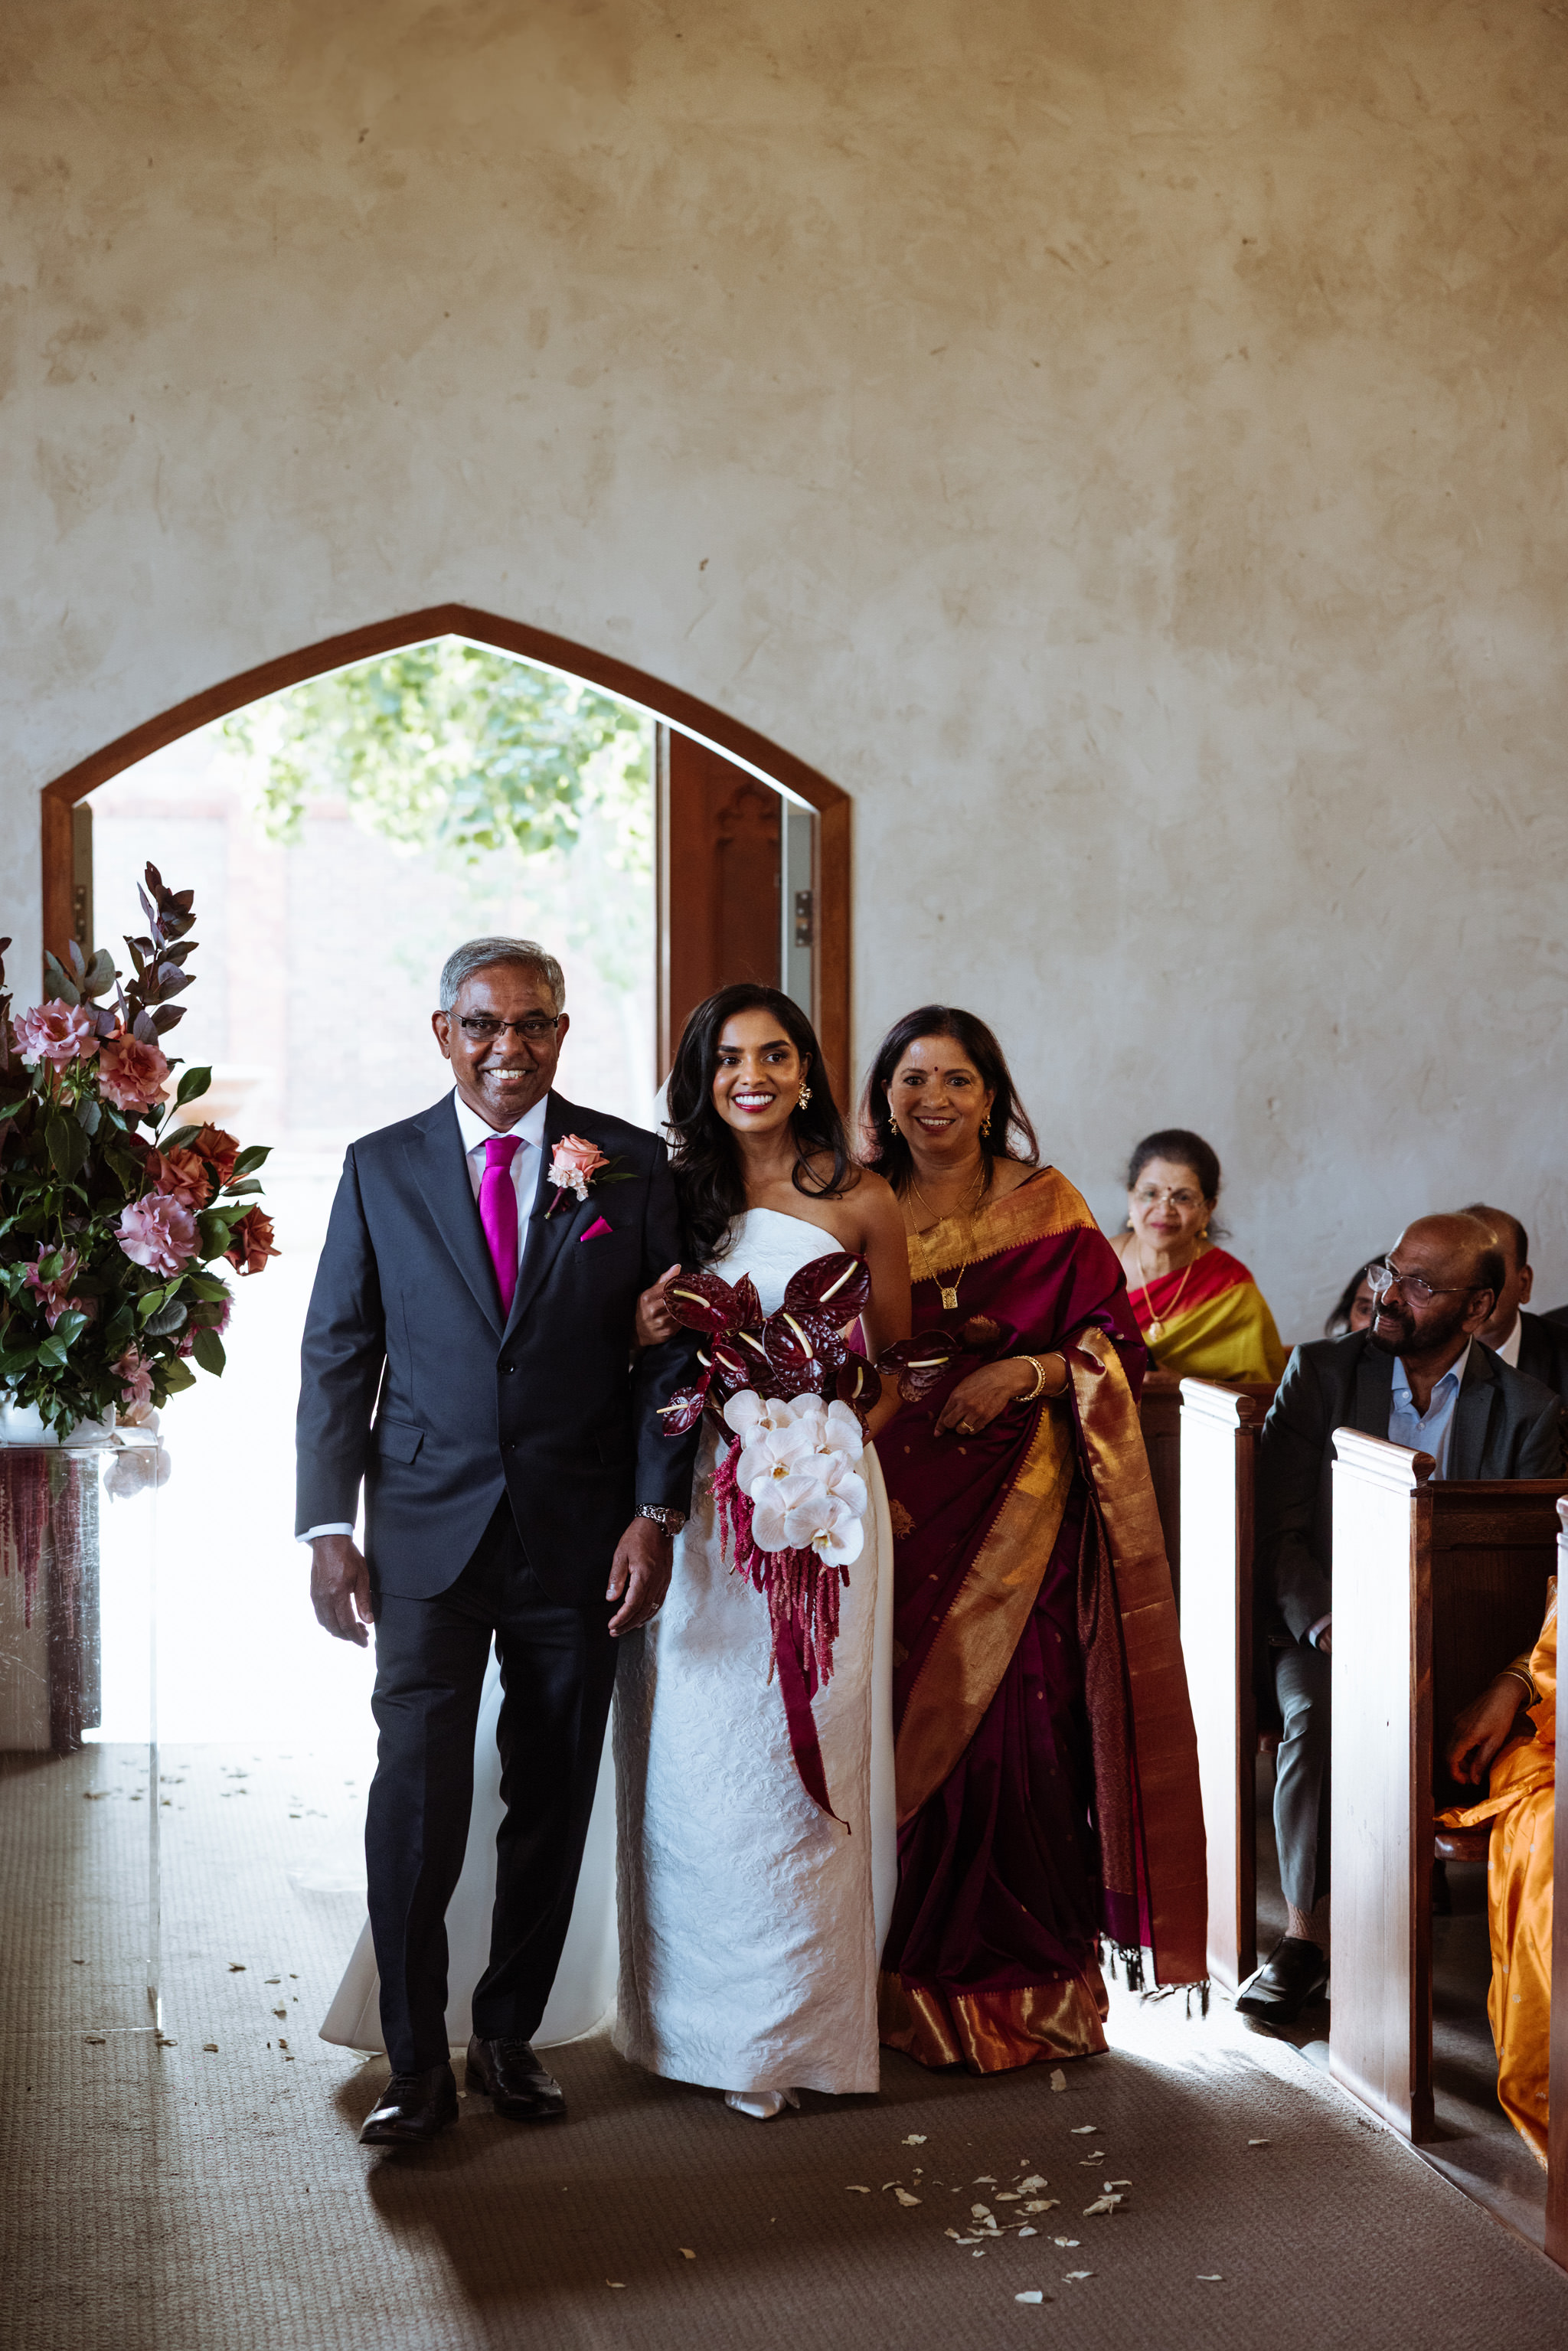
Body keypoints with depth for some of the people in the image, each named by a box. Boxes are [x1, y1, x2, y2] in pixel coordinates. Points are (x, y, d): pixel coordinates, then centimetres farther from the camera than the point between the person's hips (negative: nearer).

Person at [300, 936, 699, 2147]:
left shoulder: (632, 1166, 2)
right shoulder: (381, 1168, 4)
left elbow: (669, 1351, 2)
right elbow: (337, 1353, 5)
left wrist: (655, 1514, -7)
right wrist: (329, 1526, -2)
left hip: (581, 1534, 1)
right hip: (427, 1531, 0)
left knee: (553, 1801, 8)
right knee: (417, 1794, -8)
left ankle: (510, 2036, 24)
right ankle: (417, 2063, 4)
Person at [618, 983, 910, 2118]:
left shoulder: (862, 1203, 2)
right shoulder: (674, 1194, 7)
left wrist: (837, 1431, -10)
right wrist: (649, 1334, -10)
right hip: (694, 1507, 2)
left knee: (797, 1762, 0)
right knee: (691, 1764, 3)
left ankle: (794, 2029, 14)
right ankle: (695, 2018, 18)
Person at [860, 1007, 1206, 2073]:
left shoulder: (1046, 1210, 4)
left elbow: (1117, 1343, 2)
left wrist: (1030, 1369, -13)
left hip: (1018, 1513, -2)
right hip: (897, 1512, 2)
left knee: (1018, 1731, -6)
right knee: (908, 1735, -1)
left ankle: (1030, 1985, 7)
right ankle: (916, 1986, 12)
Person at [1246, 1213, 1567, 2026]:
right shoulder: (1319, 1372, 5)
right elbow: (1278, 1529, 1)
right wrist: (1322, 1622, -17)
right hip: (1322, 1617, 0)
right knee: (1317, 1711, -32)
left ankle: (1315, 1929, -17)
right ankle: (1305, 1930, -18)